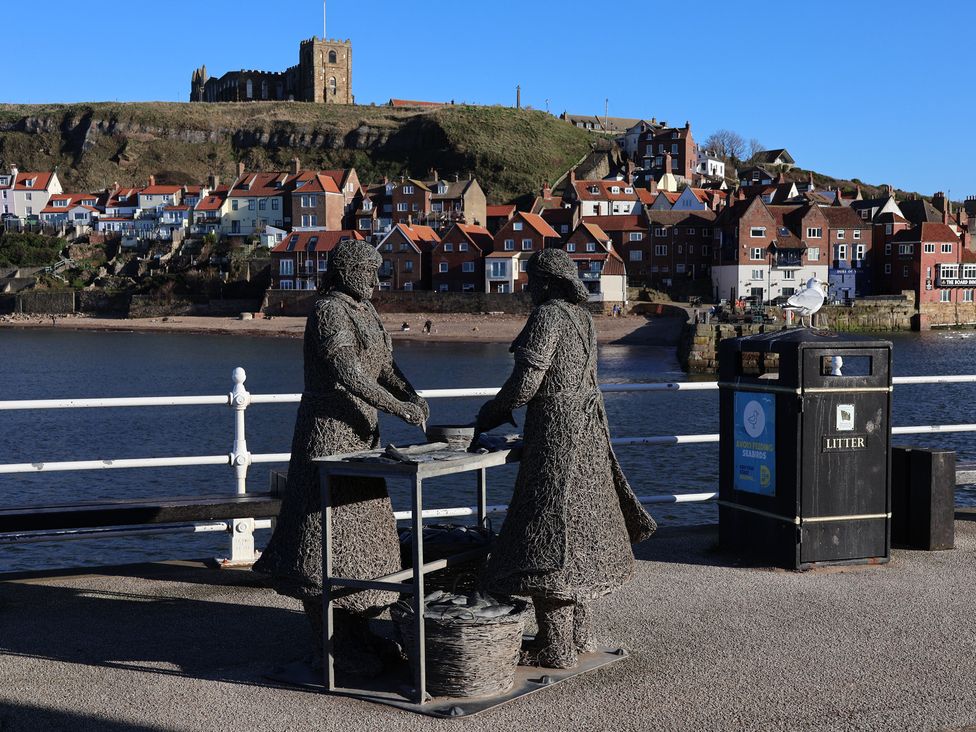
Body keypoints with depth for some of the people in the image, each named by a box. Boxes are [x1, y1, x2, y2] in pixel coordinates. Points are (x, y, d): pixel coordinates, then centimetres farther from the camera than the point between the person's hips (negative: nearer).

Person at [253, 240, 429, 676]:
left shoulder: (364, 310, 15)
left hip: (358, 431, 10)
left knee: (361, 529, 13)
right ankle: (329, 647, 0)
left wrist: (413, 396, -6)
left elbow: (386, 367, 13)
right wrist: (400, 409, -25)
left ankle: (354, 632, 23)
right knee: (329, 527, -6)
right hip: (329, 431, -10)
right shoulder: (329, 312, -15)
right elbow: (348, 374, -25)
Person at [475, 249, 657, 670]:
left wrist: (490, 414, -1)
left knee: (548, 529, -4)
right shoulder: (582, 316, 13)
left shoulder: (547, 315, -14)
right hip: (587, 429, 9)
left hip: (556, 431, -9)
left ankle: (555, 648, 0)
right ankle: (579, 634, 25)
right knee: (579, 524, 16)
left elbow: (526, 380, -18)